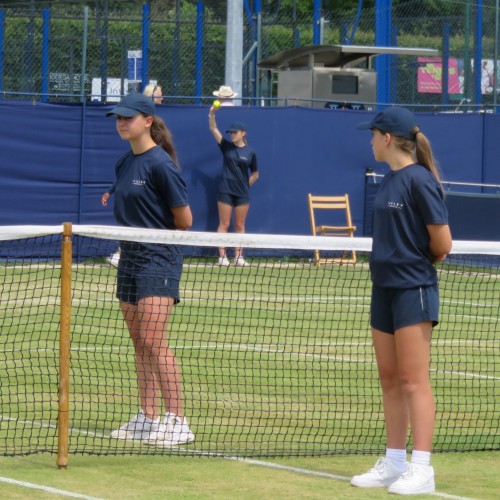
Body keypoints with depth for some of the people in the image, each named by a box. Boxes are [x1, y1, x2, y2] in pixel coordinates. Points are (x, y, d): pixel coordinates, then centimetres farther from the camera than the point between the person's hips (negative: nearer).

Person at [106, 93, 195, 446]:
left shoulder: (159, 163, -14)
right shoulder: (125, 163, 11)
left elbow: (184, 221, -11)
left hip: (158, 261, -9)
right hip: (131, 258, 9)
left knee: (153, 340, -14)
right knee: (139, 341, 9)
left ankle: (177, 422, -11)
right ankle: (148, 417, 15)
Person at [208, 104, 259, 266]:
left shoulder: (250, 152, 2)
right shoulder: (226, 146, 2)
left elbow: (255, 174, 12)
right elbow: (213, 129, -8)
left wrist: (245, 185, 5)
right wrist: (212, 114, -22)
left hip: (242, 193, 1)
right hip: (225, 192, -1)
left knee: (240, 225, 5)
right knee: (224, 224, -1)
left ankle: (239, 257, 9)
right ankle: (222, 256, -1)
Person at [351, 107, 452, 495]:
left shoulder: (419, 180, -15)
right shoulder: (389, 181, 11)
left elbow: (442, 244, -14)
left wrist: (418, 263, 2)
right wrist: (396, 260, 4)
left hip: (413, 289, -9)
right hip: (386, 288, 9)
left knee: (413, 380, -8)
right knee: (390, 379, 11)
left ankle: (421, 469, -7)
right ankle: (394, 463, 18)